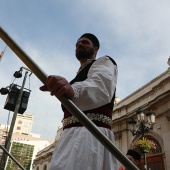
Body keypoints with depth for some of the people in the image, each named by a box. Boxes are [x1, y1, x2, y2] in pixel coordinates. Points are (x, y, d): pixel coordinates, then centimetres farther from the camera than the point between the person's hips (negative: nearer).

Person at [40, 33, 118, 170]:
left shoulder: (104, 61, 4)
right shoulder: (80, 74, 31)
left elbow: (101, 85, -21)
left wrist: (73, 90, -42)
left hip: (91, 133, -9)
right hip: (73, 134, 9)